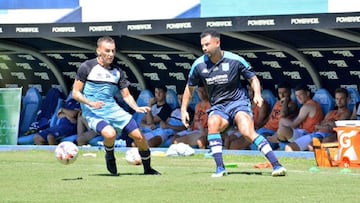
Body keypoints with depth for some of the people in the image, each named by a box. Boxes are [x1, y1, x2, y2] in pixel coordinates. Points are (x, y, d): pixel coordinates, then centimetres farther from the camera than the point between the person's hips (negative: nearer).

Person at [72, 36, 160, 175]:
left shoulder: (117, 71, 9)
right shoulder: (86, 67, -6)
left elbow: (126, 95, 13)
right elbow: (76, 93, -6)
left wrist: (136, 108, -7)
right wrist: (91, 103, -23)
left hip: (113, 110, 5)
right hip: (93, 113, -5)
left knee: (138, 136, -3)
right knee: (110, 134, -33)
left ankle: (148, 168, 20)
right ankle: (109, 157, 1)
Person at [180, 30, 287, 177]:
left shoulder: (235, 60, -8)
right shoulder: (198, 65, 0)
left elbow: (252, 78, 4)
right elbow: (190, 87, 15)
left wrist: (257, 94, -15)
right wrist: (183, 109, 10)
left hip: (238, 102, -3)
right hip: (218, 106, 3)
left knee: (247, 131, -27)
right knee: (212, 124, -30)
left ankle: (276, 165, -25)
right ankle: (220, 168, -26)